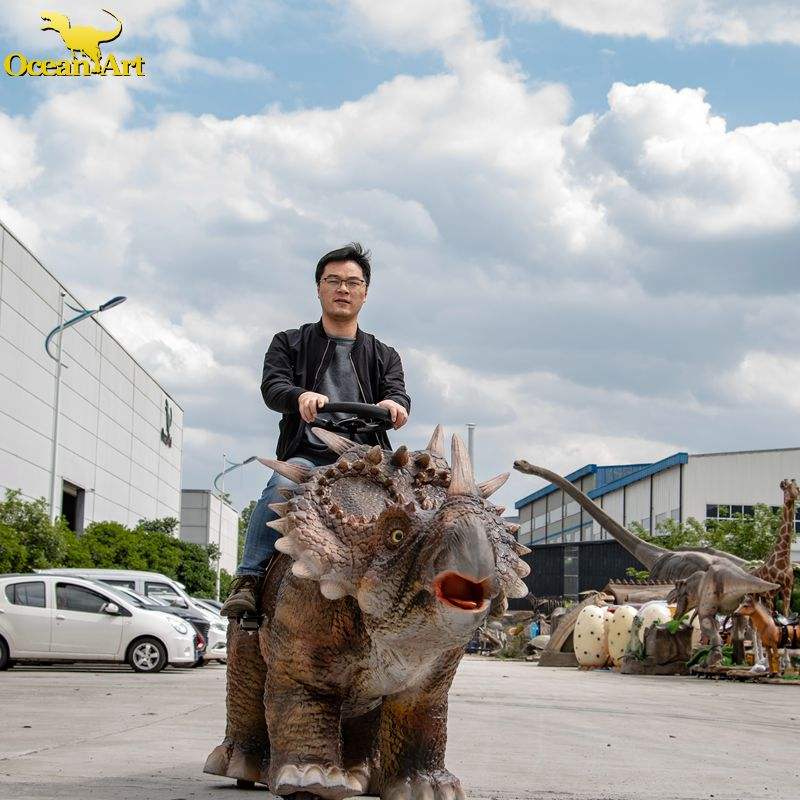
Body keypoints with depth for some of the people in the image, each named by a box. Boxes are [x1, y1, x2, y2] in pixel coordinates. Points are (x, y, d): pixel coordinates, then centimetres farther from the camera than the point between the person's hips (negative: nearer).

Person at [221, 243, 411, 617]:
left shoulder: (384, 356, 26)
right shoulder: (290, 343, 21)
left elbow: (397, 391, 7)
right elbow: (272, 386, 2)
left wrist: (393, 404, -21)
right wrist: (301, 396, -23)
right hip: (307, 455, -1)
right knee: (281, 488, -36)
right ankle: (249, 580, -33)